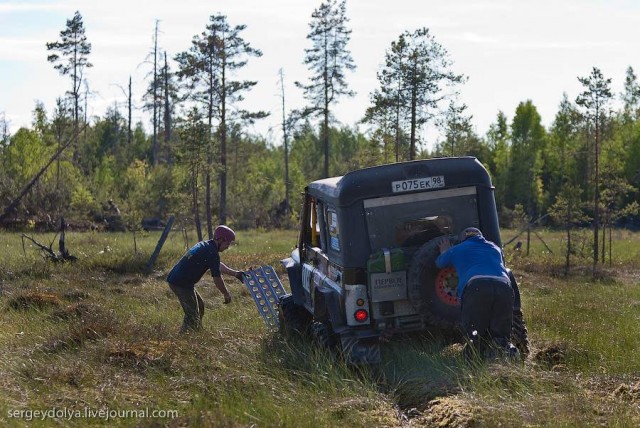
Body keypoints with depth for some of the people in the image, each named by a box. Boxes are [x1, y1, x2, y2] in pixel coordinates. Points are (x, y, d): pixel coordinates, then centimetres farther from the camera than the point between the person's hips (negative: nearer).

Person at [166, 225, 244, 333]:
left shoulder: (204, 245, 14)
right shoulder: (212, 253, -16)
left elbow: (218, 265, 27)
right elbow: (217, 279, -12)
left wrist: (235, 273, 26)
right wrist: (226, 294, 1)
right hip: (182, 283, -10)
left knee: (199, 305, 22)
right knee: (192, 315, -6)